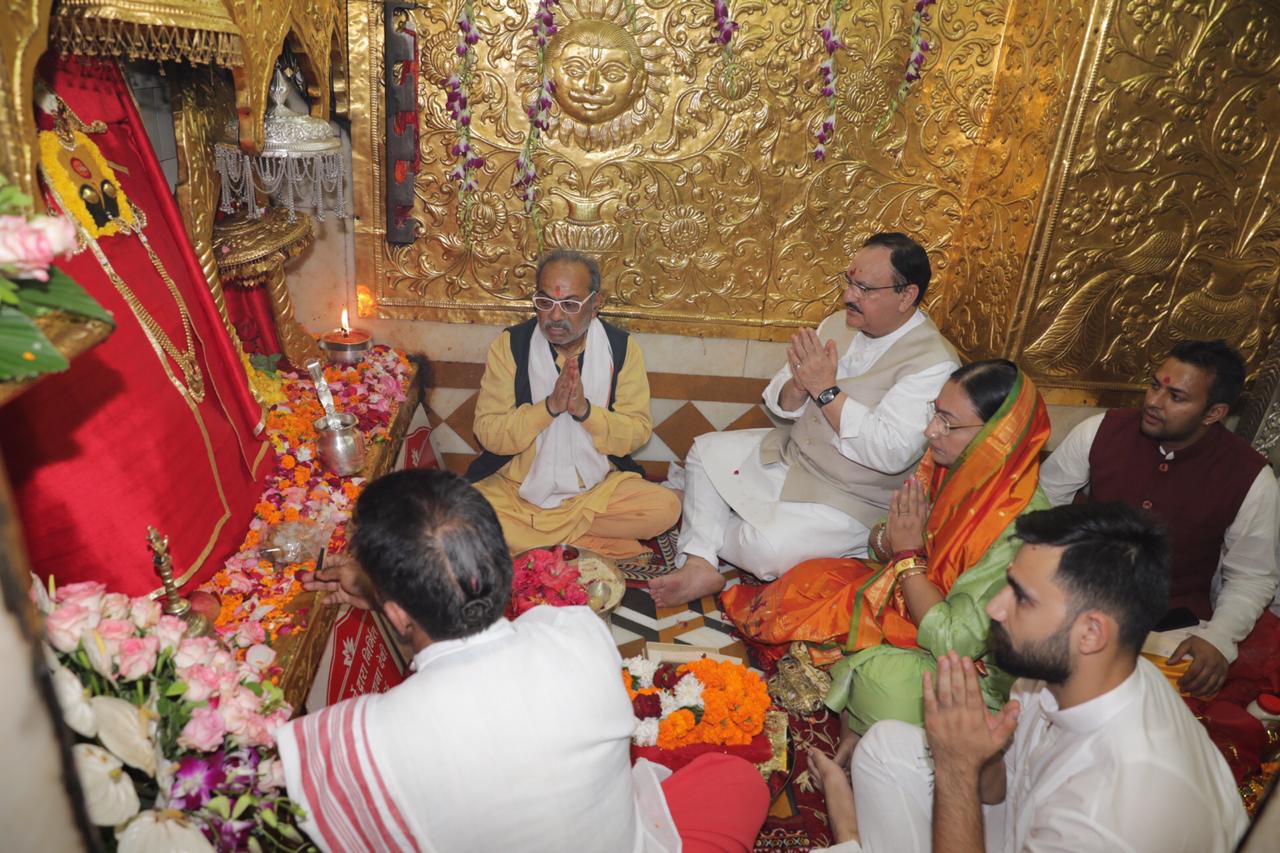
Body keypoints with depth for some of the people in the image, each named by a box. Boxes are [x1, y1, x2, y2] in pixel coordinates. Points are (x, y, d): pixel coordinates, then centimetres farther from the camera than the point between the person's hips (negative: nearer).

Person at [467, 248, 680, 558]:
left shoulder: (622, 348, -5)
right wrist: (550, 406, -25)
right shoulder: (509, 345, -7)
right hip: (516, 488, -1)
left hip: (598, 489, 1)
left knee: (666, 507, -24)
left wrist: (585, 409, -23)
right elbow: (488, 433, -11)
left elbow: (638, 432, -6)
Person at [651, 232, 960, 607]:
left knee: (766, 549, -28)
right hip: (790, 453, 8)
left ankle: (704, 541, 6)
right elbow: (780, 405, 3)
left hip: (850, 499, -8)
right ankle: (700, 566, -5)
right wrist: (800, 384, -22)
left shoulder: (933, 363, -22)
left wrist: (826, 390, -28)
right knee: (705, 451, 6)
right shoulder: (839, 324, 0)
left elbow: (891, 453, -32)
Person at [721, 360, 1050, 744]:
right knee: (809, 580, -8)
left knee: (880, 675, -33)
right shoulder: (951, 466, -10)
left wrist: (908, 555, -22)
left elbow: (953, 642, -29)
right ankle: (855, 725, -5)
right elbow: (882, 537, 4)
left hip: (972, 665, -7)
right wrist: (888, 540, -20)